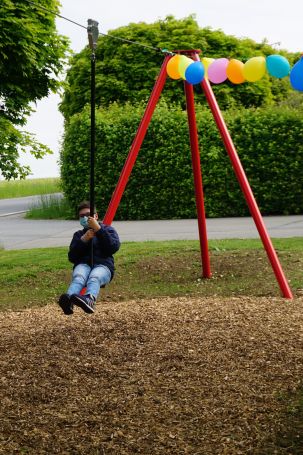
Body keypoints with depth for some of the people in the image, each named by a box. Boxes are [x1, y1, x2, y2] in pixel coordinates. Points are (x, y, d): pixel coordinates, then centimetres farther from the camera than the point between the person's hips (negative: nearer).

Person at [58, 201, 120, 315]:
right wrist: (83, 240, -1)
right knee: (78, 277, -37)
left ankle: (89, 300, -72)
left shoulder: (107, 229, 22)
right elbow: (71, 257, 13)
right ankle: (68, 300, -69)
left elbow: (114, 247, 0)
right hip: (83, 264, 2)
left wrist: (98, 229, -5)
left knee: (94, 277, -39)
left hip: (103, 265, -2)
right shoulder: (78, 235, 30)